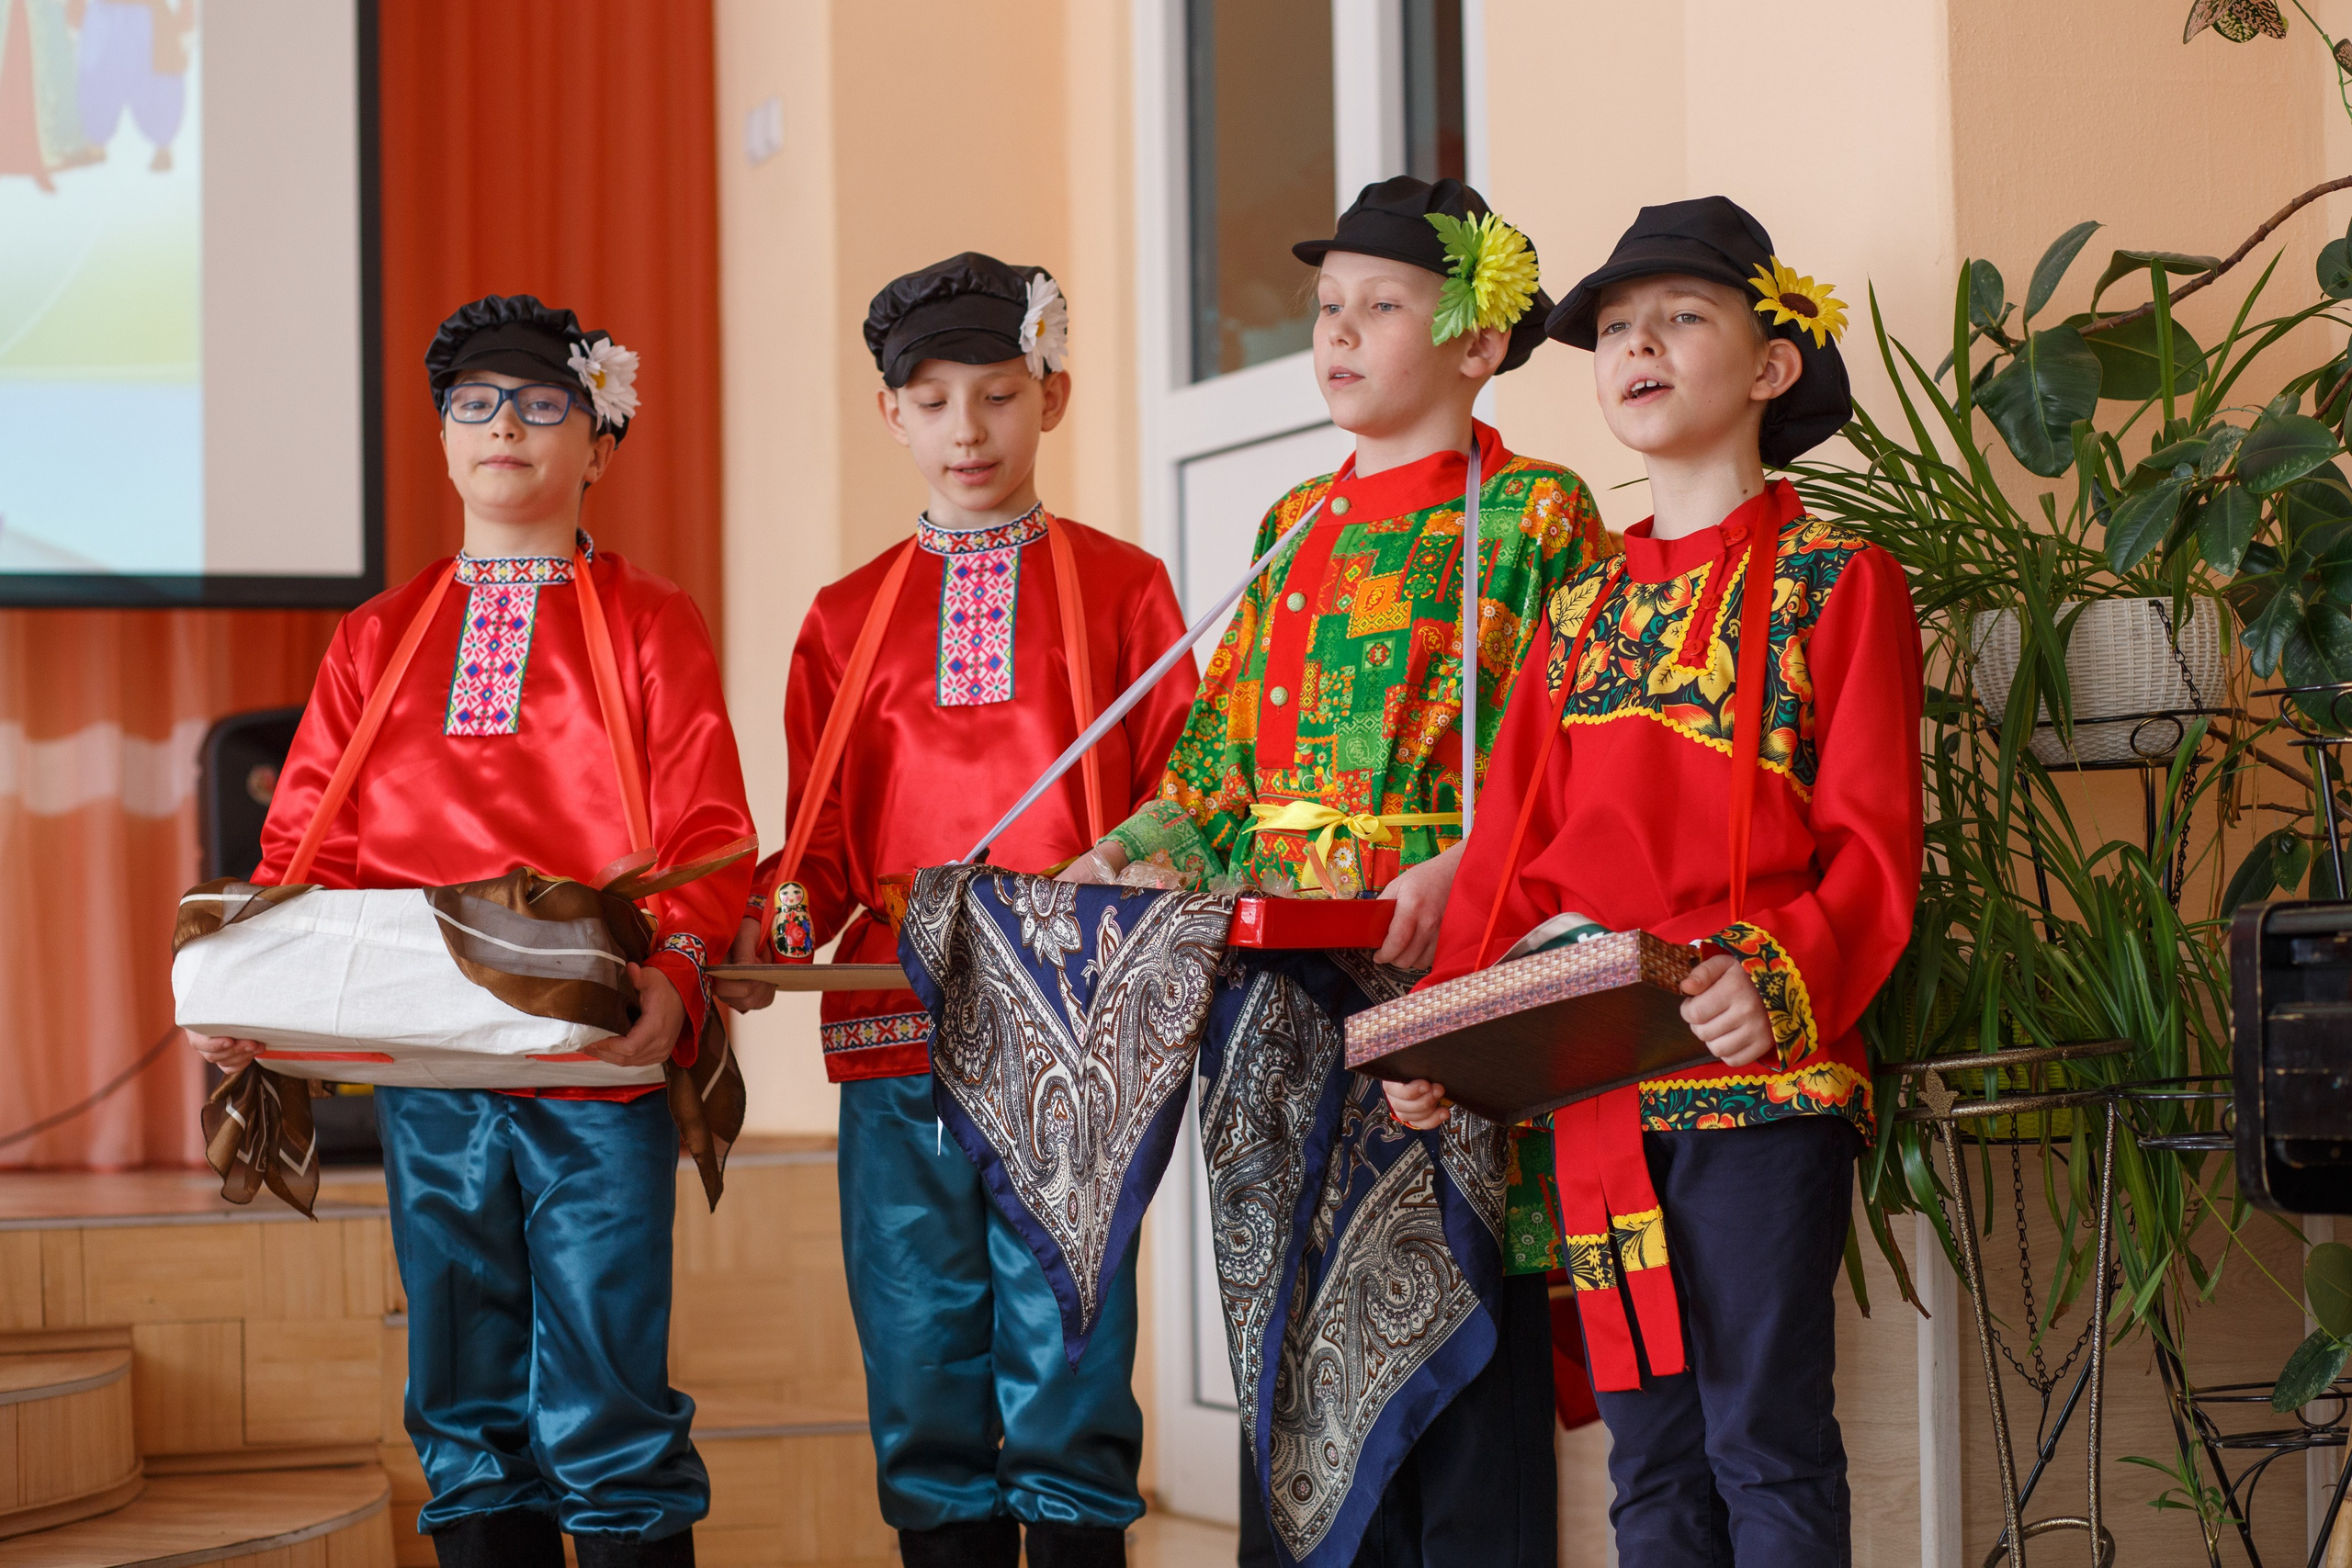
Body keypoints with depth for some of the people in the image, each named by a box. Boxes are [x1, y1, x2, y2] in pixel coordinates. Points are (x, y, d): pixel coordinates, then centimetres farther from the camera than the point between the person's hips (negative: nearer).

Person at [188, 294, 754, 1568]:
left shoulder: (651, 627, 5)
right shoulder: (377, 641, 16)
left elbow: (707, 833, -4)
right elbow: (308, 844, 12)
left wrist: (674, 971, -24)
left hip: (599, 1068, -4)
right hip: (425, 1071, 4)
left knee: (605, 1405, -5)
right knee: (467, 1412, 8)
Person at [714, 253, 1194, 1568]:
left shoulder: (1121, 589, 8)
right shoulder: (850, 620, 16)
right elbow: (825, 840, 14)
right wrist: (777, 927, -5)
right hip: (895, 1039, 3)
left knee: (1065, 1379, -5)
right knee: (923, 1385, 4)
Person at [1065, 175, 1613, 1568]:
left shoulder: (1536, 517, 0)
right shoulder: (1294, 530, 20)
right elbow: (1226, 762, 20)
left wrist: (1461, 871, -24)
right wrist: (1130, 854, 3)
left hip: (1444, 983, -6)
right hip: (1281, 998, 6)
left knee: (1447, 1339, -8)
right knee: (1294, 1339, 6)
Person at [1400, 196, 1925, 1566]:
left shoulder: (1838, 582, 1)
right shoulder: (1582, 614, 19)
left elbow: (1874, 850, -6)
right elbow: (1515, 850, 16)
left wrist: (1782, 976, -24)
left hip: (1763, 1079, -5)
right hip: (1596, 1085, 6)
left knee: (1765, 1438, -6)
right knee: (1649, 1451, 8)